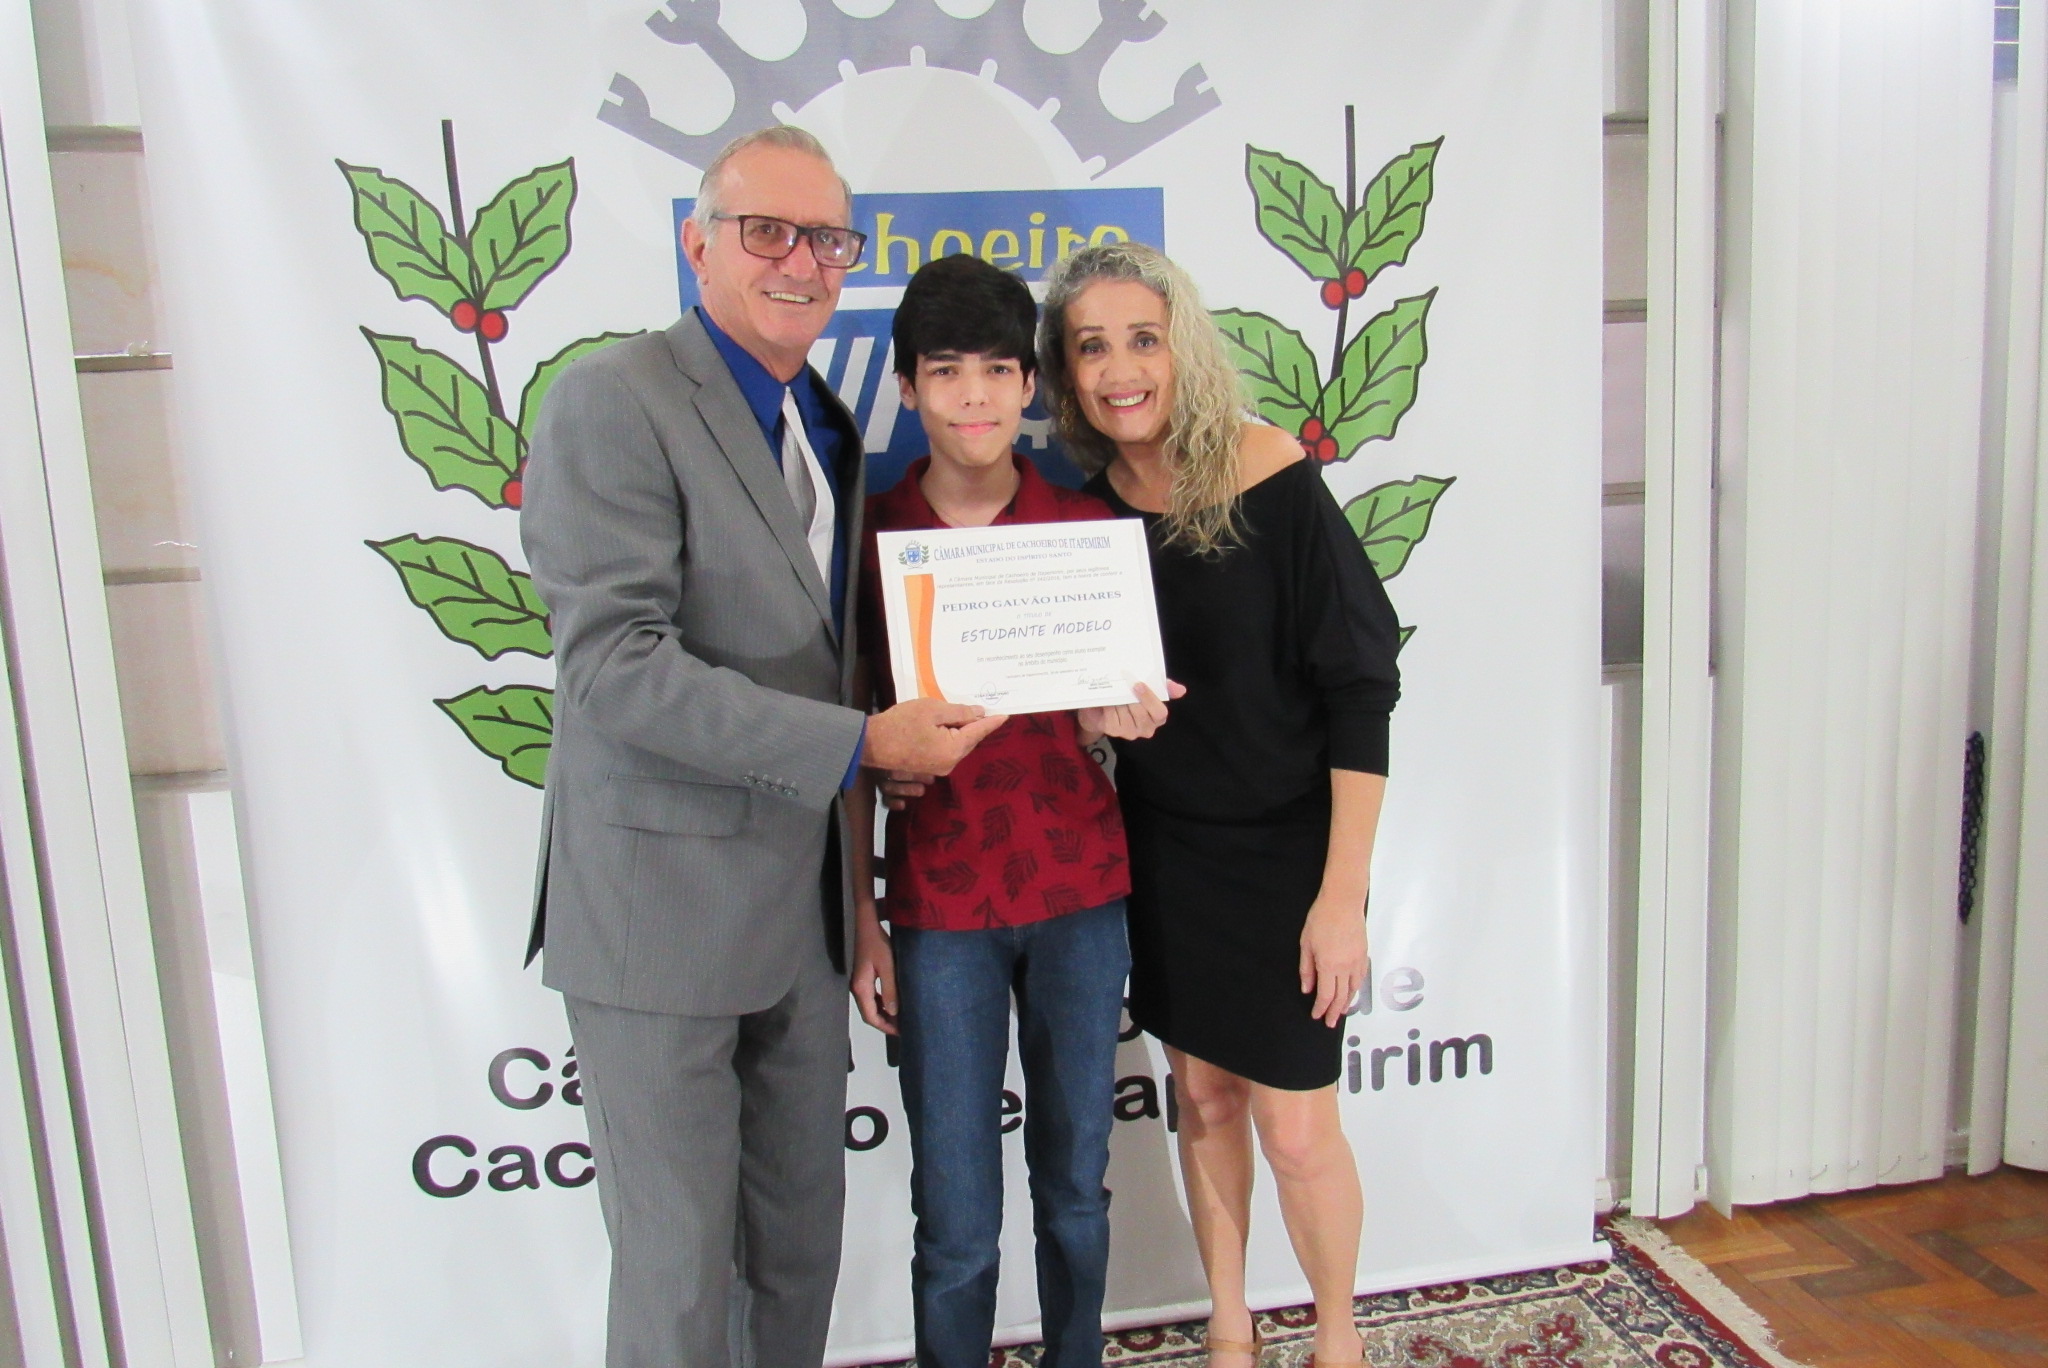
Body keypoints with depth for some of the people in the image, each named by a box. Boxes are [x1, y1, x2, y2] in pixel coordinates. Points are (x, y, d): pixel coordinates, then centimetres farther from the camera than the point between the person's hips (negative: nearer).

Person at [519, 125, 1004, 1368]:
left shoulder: (827, 426, 13)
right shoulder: (617, 400, -12)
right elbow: (615, 666, -22)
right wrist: (861, 743, -24)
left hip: (803, 903, 7)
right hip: (663, 910, -7)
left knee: (804, 1237, 19)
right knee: (680, 1267, 7)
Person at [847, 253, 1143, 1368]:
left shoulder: (1084, 524, 2)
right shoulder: (872, 532, -3)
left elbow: (1094, 719, 7)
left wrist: (1117, 715, -16)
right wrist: (861, 919, -3)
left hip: (1081, 890, 2)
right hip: (940, 905, -1)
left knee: (1076, 1185, 14)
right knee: (958, 1225, 4)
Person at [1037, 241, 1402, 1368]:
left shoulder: (1269, 482, -17)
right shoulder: (1087, 502, -4)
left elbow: (1360, 689, -16)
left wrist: (1343, 891, -17)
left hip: (1286, 846, -4)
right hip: (1160, 843, 4)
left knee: (1293, 1126, 3)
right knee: (1201, 1098, 16)